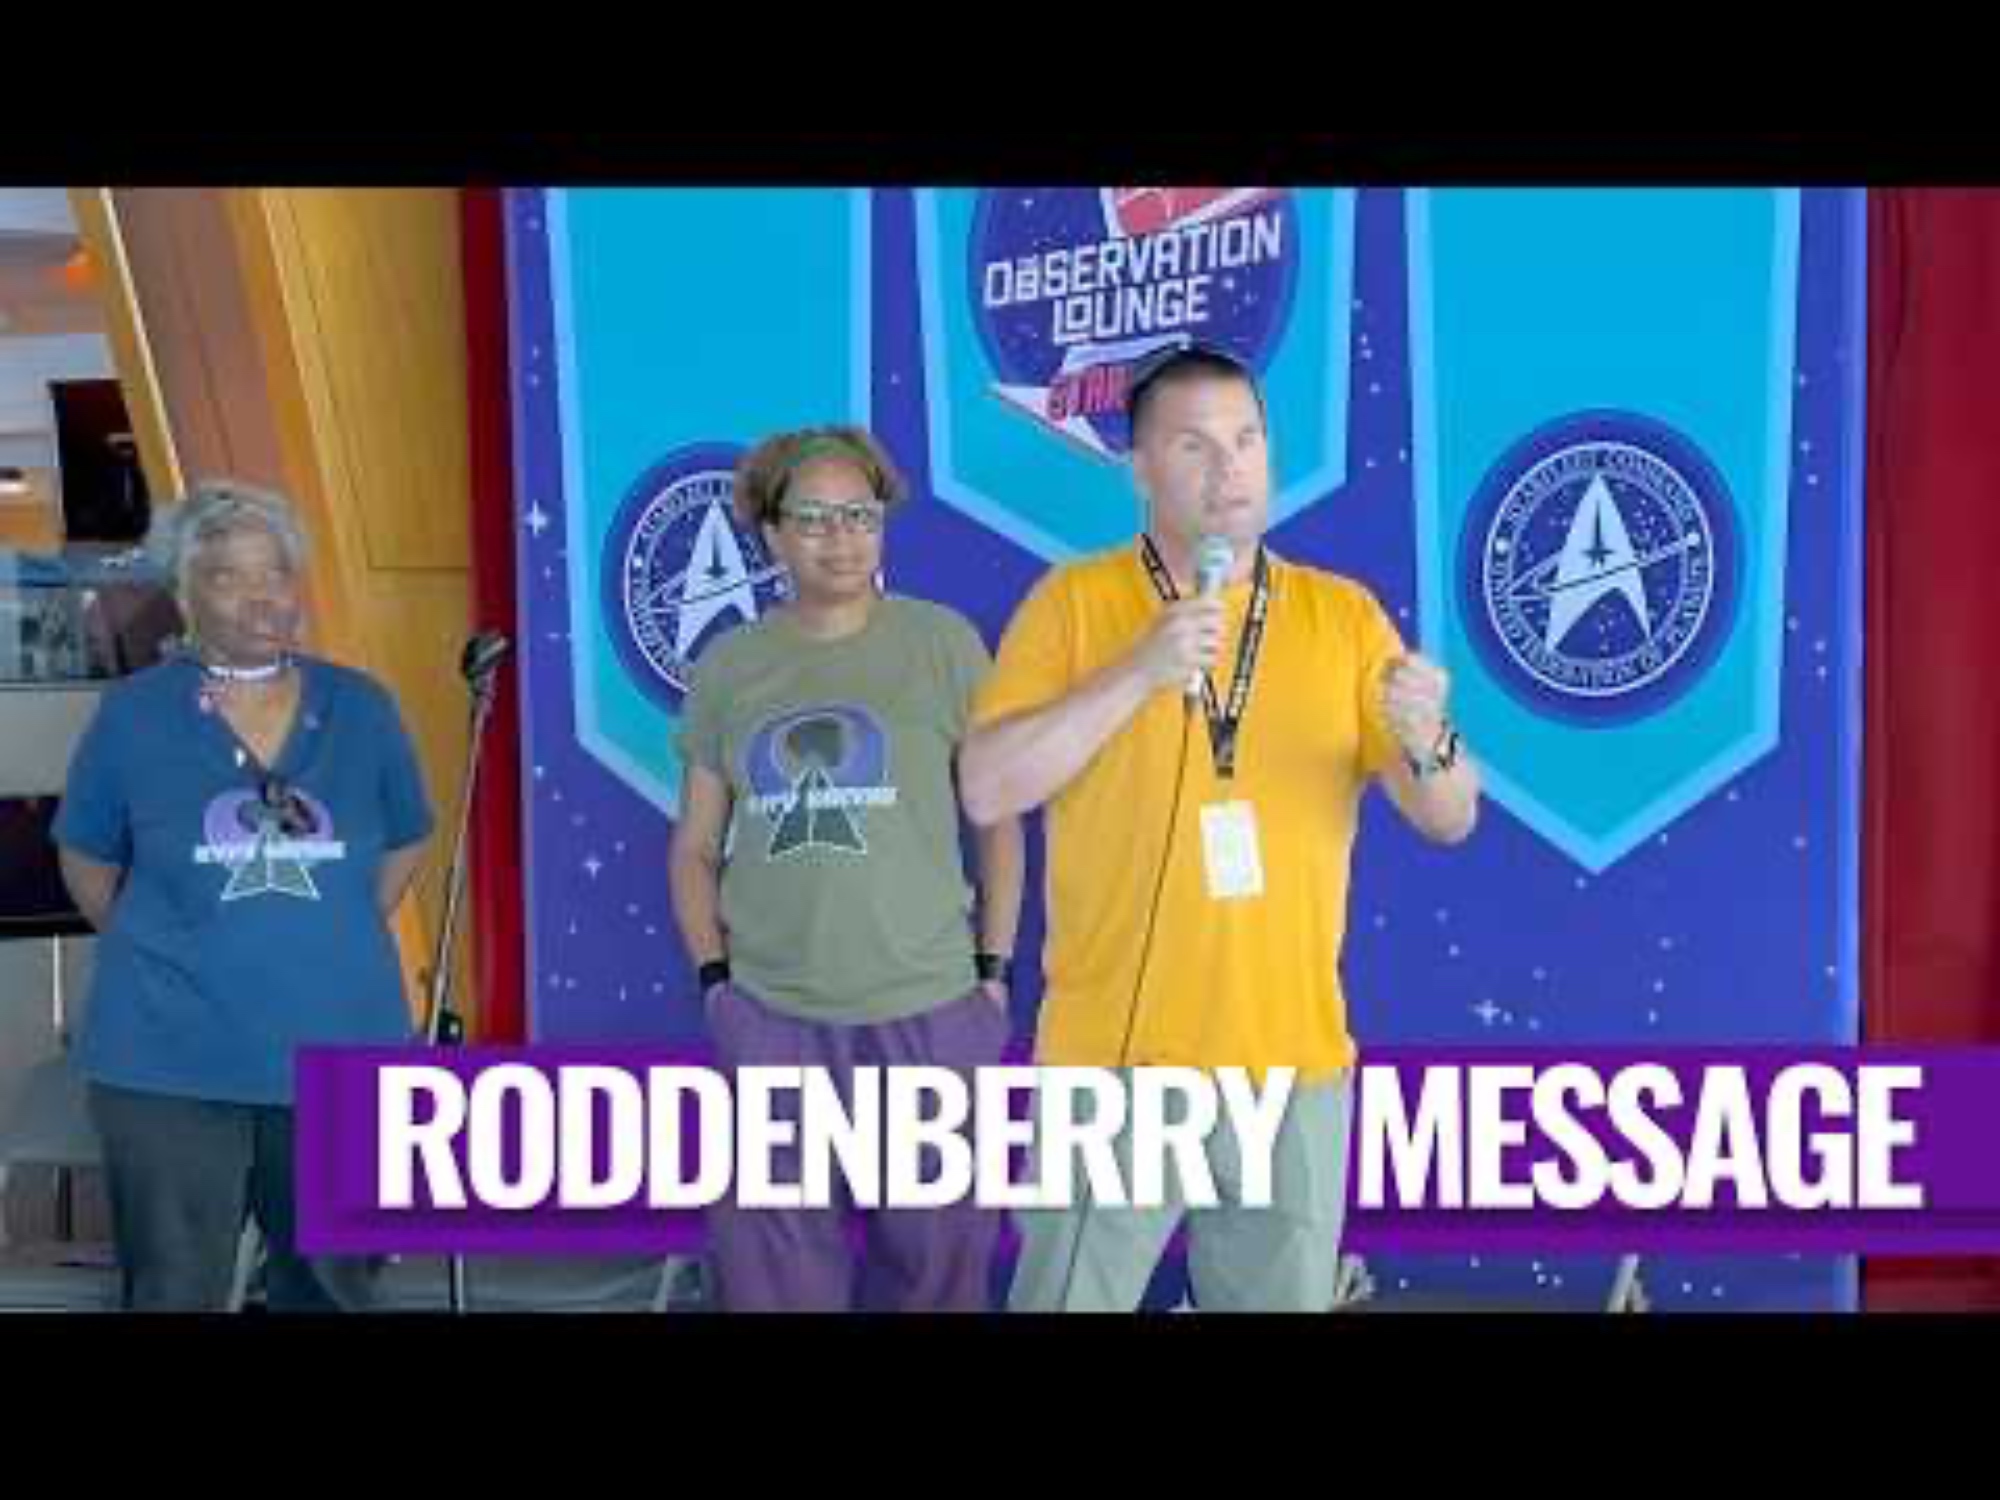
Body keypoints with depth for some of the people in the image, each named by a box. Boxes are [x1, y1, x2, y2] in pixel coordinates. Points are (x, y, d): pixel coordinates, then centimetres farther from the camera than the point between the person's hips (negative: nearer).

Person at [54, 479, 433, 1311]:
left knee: (330, 1287, 16)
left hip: (338, 1048, 2)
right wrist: (166, 954, 4)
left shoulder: (361, 708, 3)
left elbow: (404, 844, 15)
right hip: (172, 1059, -2)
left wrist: (331, 939, 8)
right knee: (176, 1293, 4)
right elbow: (86, 861, 9)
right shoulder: (133, 713, -2)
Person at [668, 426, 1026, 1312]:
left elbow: (999, 819, 3)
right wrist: (715, 978, 0)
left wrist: (991, 971, -1)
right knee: (775, 1270, 10)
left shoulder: (943, 644, -1)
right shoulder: (726, 669, 4)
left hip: (928, 1013, -1)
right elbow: (695, 847, 11)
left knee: (940, 1260, 9)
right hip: (768, 1018, 2)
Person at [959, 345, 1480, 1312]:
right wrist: (1136, 675, -19)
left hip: (1294, 1063, 2)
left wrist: (1427, 744, -21)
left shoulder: (1345, 614, 3)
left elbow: (1450, 819, 1)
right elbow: (987, 791, -11)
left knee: (1284, 1298, 14)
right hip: (1113, 1062, -2)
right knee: (1071, 1297, 8)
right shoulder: (1073, 601, -2)